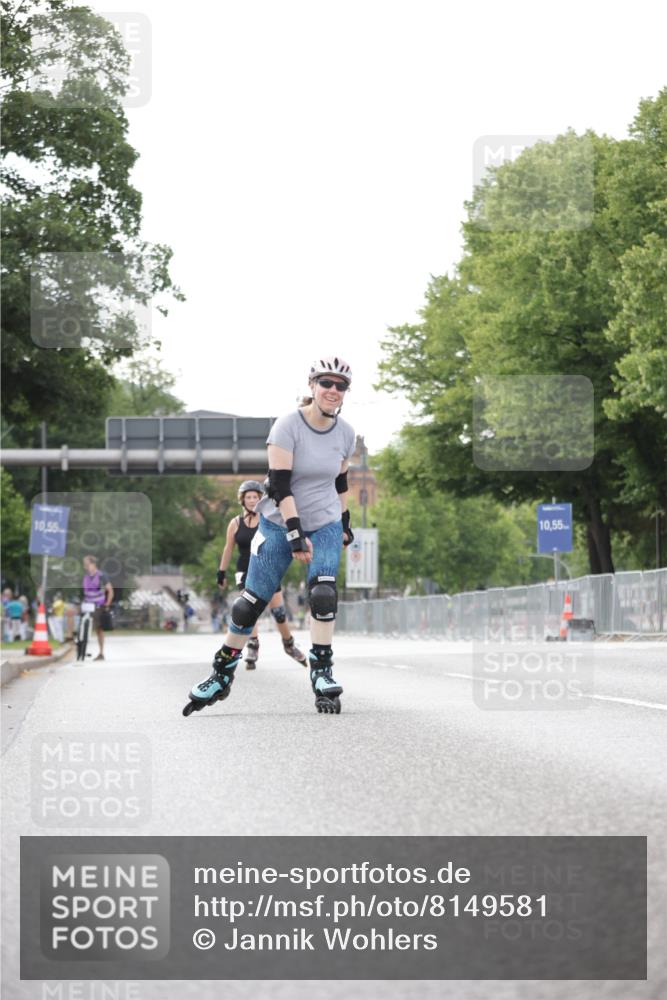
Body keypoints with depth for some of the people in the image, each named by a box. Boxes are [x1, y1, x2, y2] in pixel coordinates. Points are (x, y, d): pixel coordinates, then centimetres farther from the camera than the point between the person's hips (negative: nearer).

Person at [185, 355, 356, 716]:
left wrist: (345, 522, 19)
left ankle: (322, 673, -12)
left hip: (325, 526, 3)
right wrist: (296, 534, -28)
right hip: (279, 524, -3)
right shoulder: (288, 426, -17)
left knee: (323, 594, -21)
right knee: (251, 603, -2)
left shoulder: (345, 433, -1)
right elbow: (279, 484, -22)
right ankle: (221, 676, 13)